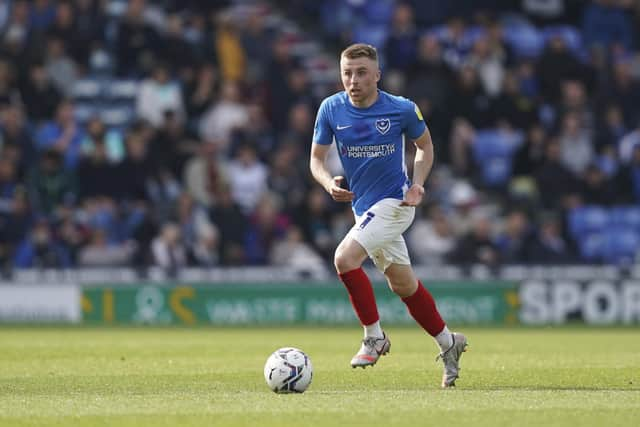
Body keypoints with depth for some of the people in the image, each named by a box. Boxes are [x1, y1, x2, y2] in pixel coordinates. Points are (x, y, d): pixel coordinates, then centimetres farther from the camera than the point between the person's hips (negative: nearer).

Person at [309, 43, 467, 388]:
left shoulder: (402, 109, -12)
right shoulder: (331, 109, -4)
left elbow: (425, 145, 6)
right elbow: (316, 158, 4)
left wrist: (417, 183, -10)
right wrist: (329, 183, -17)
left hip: (393, 201, -5)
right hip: (363, 206, 5)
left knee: (345, 258, -24)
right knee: (403, 285, 14)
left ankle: (374, 337, -8)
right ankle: (448, 343, 33)